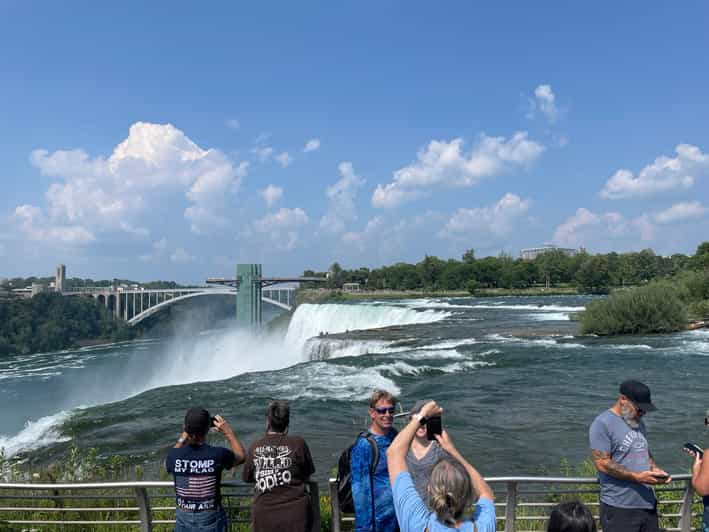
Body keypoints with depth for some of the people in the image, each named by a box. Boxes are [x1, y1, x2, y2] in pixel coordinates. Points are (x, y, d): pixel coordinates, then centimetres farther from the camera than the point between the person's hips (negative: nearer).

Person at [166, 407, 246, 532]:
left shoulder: (175, 455, -15)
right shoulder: (217, 454, -20)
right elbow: (240, 456, 2)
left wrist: (182, 438, 10)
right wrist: (228, 431, 4)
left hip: (184, 518, 2)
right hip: (210, 518, -2)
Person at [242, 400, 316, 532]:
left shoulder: (255, 447, -1)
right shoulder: (298, 443, -6)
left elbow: (247, 478, 12)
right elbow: (307, 476, 5)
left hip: (264, 516, 1)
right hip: (296, 516, -1)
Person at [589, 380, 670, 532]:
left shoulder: (638, 422, 14)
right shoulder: (602, 424, -13)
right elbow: (602, 464, -18)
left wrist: (655, 469, 3)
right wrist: (637, 477, -21)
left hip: (648, 503, 8)